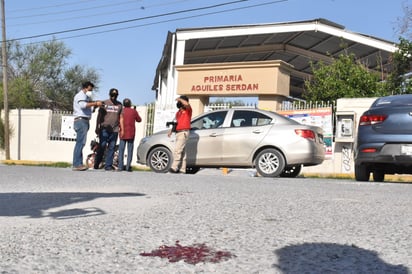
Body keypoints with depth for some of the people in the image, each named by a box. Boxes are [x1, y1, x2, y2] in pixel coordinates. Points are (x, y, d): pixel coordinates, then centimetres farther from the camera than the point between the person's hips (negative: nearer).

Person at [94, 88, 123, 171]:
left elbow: (121, 117, 13)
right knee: (102, 147, -3)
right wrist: (97, 127, -1)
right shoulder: (104, 103, 4)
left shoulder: (119, 105, 10)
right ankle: (96, 164, 9)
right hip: (104, 129, -2)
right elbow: (99, 116, 5)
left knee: (111, 148, 2)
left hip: (114, 130, 2)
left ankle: (108, 165, 7)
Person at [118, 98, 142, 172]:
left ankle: (120, 166, 1)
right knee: (130, 150, 4)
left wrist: (122, 130, -10)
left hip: (123, 133, 0)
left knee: (121, 150, 4)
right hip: (131, 133, 0)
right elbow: (139, 120, 13)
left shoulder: (122, 111, 1)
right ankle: (128, 166, 0)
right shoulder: (134, 111, 2)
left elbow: (121, 119, -12)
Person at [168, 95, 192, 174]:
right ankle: (182, 169, 11)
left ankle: (174, 168, -18)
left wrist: (180, 99, -17)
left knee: (177, 150, -16)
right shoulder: (178, 112, 21)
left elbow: (186, 104, -26)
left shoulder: (188, 110, -3)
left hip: (183, 132, -9)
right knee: (182, 152, 9)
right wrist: (171, 130, 14)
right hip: (178, 132, 9)